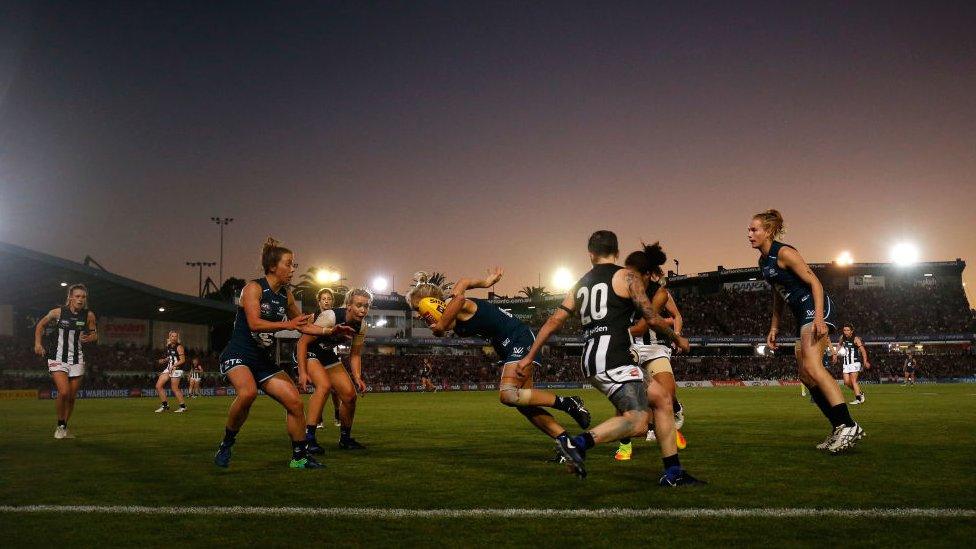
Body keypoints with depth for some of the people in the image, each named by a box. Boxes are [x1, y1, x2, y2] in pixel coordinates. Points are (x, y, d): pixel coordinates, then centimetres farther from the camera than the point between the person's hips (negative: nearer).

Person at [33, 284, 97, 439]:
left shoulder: (89, 315, -1)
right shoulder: (57, 312, -5)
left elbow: (94, 334, 12)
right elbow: (41, 324, 12)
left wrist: (89, 337, -10)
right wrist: (38, 343, 4)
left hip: (77, 360, 3)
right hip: (57, 358, -3)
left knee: (72, 396, 6)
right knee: (64, 392, -18)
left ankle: (64, 428, 25)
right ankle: (60, 425, 3)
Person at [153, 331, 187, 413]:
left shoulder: (179, 347, -10)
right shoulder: (168, 346, 12)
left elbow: (183, 360, -14)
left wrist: (173, 366, -23)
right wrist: (164, 360, 7)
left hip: (176, 369, -8)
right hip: (168, 368, 8)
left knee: (175, 388, -8)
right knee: (158, 386, 4)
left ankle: (183, 406, 4)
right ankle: (165, 405, 13)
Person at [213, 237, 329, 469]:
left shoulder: (286, 295, 10)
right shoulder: (254, 288, -10)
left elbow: (303, 325, 22)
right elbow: (255, 323, -23)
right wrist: (288, 324, -31)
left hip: (264, 360, 7)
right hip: (238, 355, -7)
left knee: (295, 401, -3)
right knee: (248, 392, -36)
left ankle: (299, 457, 11)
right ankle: (226, 444, -14)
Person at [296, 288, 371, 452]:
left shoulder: (361, 326, -9)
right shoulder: (330, 317, -30)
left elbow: (355, 355, 3)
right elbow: (303, 342, -26)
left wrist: (357, 378, -12)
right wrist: (302, 373, -30)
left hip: (328, 354, 7)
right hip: (308, 352, -7)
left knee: (350, 394, -3)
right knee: (324, 385, -31)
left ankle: (345, 438, 17)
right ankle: (308, 438, -27)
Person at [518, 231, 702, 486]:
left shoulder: (580, 285, 19)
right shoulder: (627, 277, 2)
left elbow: (554, 321, 17)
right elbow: (653, 319, 0)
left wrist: (530, 356, 24)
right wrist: (677, 338, 18)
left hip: (592, 359, 8)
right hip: (612, 358, -8)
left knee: (662, 398, 15)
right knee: (638, 421, -16)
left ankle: (673, 473, 14)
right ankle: (578, 443, -29)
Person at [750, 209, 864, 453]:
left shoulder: (784, 253, -13)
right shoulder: (763, 261, 14)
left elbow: (815, 283, -16)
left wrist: (818, 318, -27)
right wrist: (774, 328, 21)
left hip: (815, 308, -10)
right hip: (801, 315, 10)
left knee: (811, 367, -23)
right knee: (805, 375, 6)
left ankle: (849, 426, -24)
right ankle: (838, 428, 10)